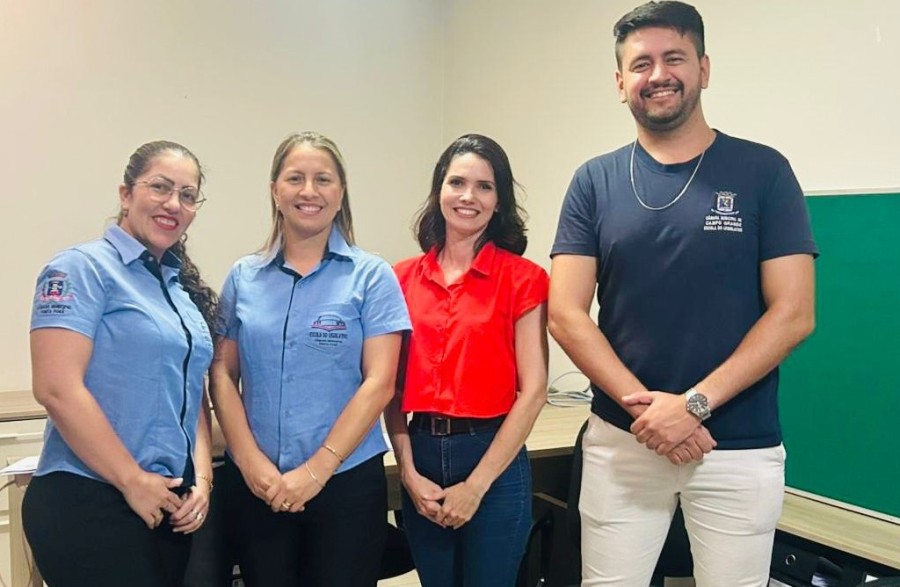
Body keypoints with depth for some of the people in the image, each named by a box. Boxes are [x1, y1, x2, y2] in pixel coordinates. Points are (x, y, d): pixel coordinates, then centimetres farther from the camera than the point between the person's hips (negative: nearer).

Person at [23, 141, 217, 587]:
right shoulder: (83, 268, -9)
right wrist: (135, 481, -15)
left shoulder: (184, 288, 13)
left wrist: (202, 476, 1)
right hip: (89, 505, -7)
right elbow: (57, 389, -18)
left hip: (172, 506, 7)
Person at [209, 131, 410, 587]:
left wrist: (317, 469, -13)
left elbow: (379, 382, -9)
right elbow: (222, 375, 4)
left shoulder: (371, 276, -3)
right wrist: (250, 461, -8)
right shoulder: (243, 277, 6)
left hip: (345, 481, -2)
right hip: (254, 484, 2)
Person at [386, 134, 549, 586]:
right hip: (421, 455, 3)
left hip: (492, 457, -3)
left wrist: (475, 485, -10)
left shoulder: (522, 278, -6)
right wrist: (408, 472, -5)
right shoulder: (403, 278, 3)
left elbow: (533, 390, -9)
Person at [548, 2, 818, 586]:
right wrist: (644, 406, -14)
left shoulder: (762, 171, -1)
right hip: (620, 440, 1)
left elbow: (792, 315, -6)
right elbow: (566, 315, -3)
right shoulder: (595, 181, 3)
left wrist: (694, 404, -15)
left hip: (740, 447, -1)